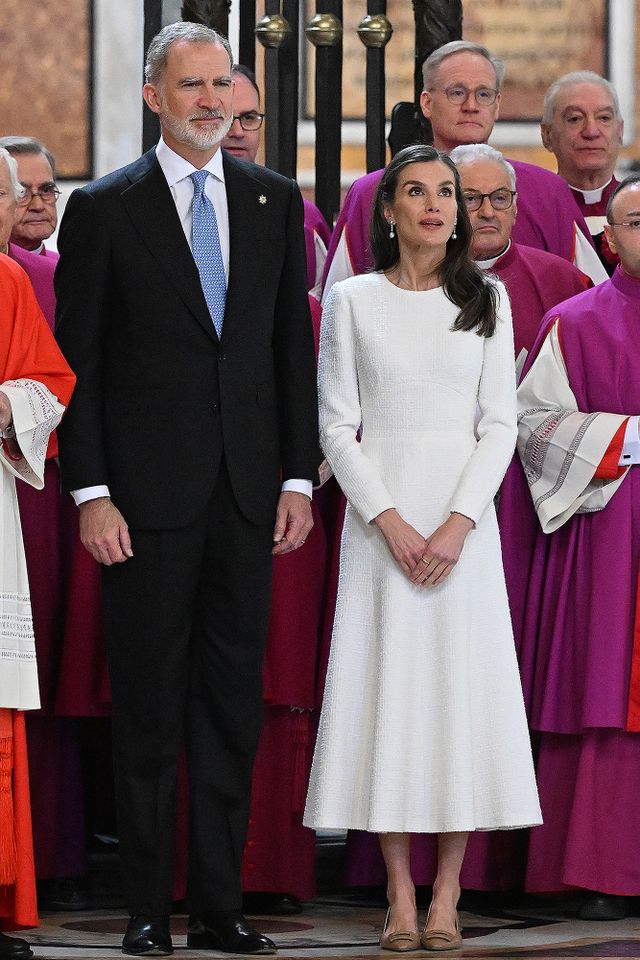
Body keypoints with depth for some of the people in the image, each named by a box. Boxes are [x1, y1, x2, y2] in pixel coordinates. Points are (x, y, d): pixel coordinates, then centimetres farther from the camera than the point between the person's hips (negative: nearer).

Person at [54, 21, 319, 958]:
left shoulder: (275, 200, 9)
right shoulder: (104, 209, -1)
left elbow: (295, 346, 11)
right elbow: (77, 362, -2)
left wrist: (298, 477, 4)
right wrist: (90, 493, -9)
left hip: (247, 493, 3)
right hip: (147, 494, -3)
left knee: (234, 705, 6)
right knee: (148, 709, 1)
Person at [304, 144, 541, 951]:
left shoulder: (486, 300, 5)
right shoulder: (353, 301, 3)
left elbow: (500, 423, 2)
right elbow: (336, 426, 0)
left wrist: (458, 523, -10)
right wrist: (389, 521, -11)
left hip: (463, 513, 1)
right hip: (380, 513, -1)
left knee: (462, 684, -3)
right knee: (388, 684, -3)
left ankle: (446, 892, 1)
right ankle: (400, 892, 0)